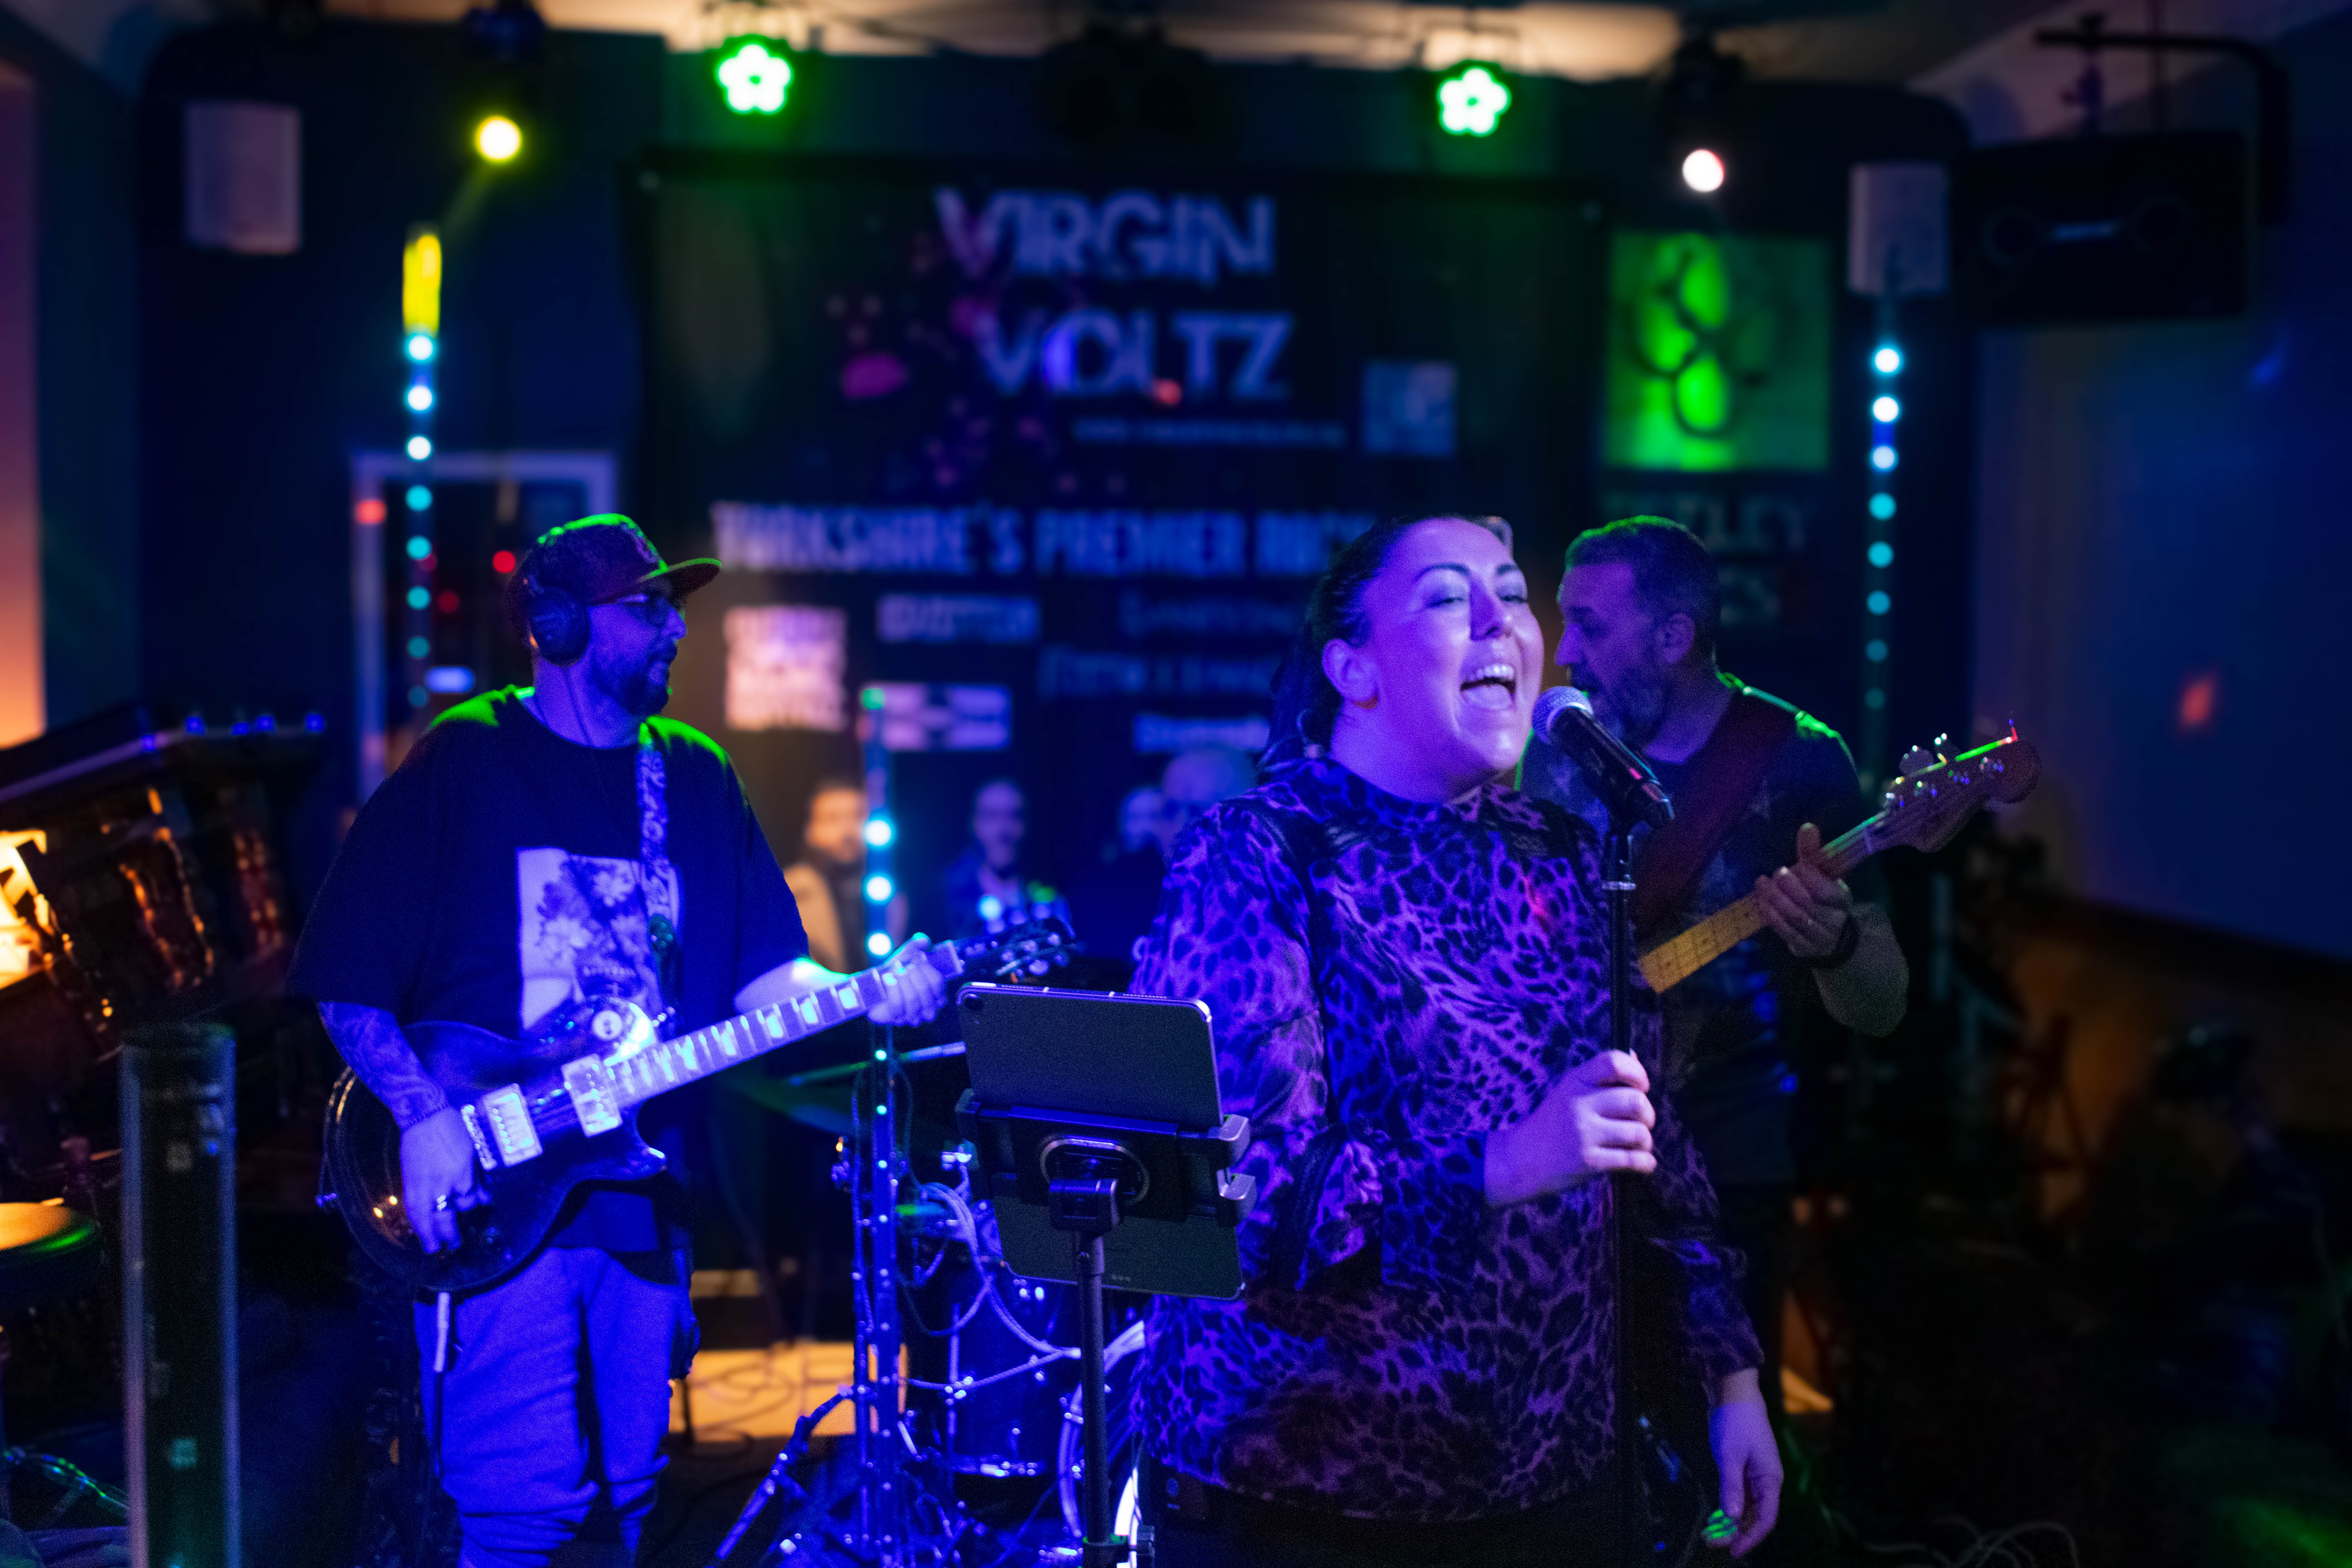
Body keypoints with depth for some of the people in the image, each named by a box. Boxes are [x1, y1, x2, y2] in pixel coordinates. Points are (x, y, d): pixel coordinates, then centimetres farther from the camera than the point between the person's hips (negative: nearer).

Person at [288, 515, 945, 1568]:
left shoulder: (696, 781, 13)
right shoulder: (461, 764, -1)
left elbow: (760, 970, 9)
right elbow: (347, 978, -3)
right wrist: (424, 1116, -15)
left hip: (642, 1194, 5)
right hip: (495, 1199, -5)